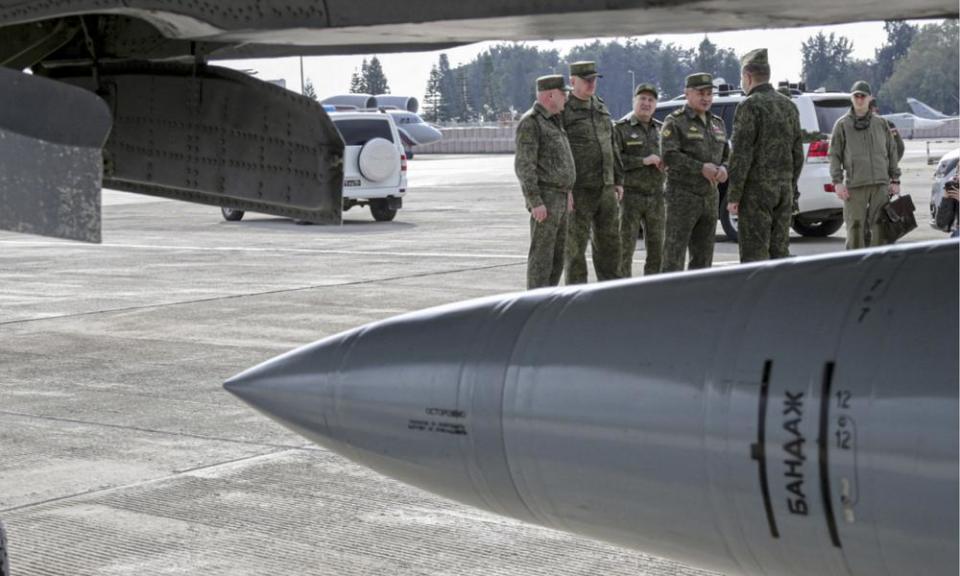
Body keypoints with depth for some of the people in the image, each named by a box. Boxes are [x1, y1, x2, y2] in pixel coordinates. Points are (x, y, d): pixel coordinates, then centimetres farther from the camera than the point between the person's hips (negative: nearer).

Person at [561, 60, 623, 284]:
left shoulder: (601, 107, 14)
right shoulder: (563, 111, -9)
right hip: (579, 190, -7)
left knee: (609, 240, 11)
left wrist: (618, 180, 15)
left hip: (606, 188, 7)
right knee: (576, 243, -1)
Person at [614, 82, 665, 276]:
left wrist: (665, 162, -2)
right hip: (630, 195, -5)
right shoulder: (621, 128, -1)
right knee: (625, 247, -3)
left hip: (656, 196, 5)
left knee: (657, 248, 6)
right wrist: (643, 161, -18)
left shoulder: (661, 129, 14)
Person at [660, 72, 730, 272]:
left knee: (703, 256, 8)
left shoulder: (717, 124, 16)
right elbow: (668, 156, -16)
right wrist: (701, 168, -23)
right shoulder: (674, 122, -5)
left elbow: (726, 156, 18)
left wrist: (723, 169, -6)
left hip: (709, 197, 7)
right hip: (682, 197, -7)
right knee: (674, 256, -8)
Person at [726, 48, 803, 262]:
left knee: (754, 255, -6)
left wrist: (733, 196, -13)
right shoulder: (789, 106, 13)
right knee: (780, 251, 10)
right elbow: (798, 154, 15)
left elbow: (741, 155, -15)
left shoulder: (750, 106, -10)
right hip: (784, 188, 7)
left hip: (757, 189, -7)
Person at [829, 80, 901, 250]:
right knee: (855, 228, -5)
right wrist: (837, 182, -6)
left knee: (881, 227, 0)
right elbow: (834, 155, 4)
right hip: (854, 185, -2)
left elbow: (892, 151, 15)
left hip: (880, 184, 2)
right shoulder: (842, 125, 7)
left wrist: (895, 180, 9)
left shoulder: (881, 123, 13)